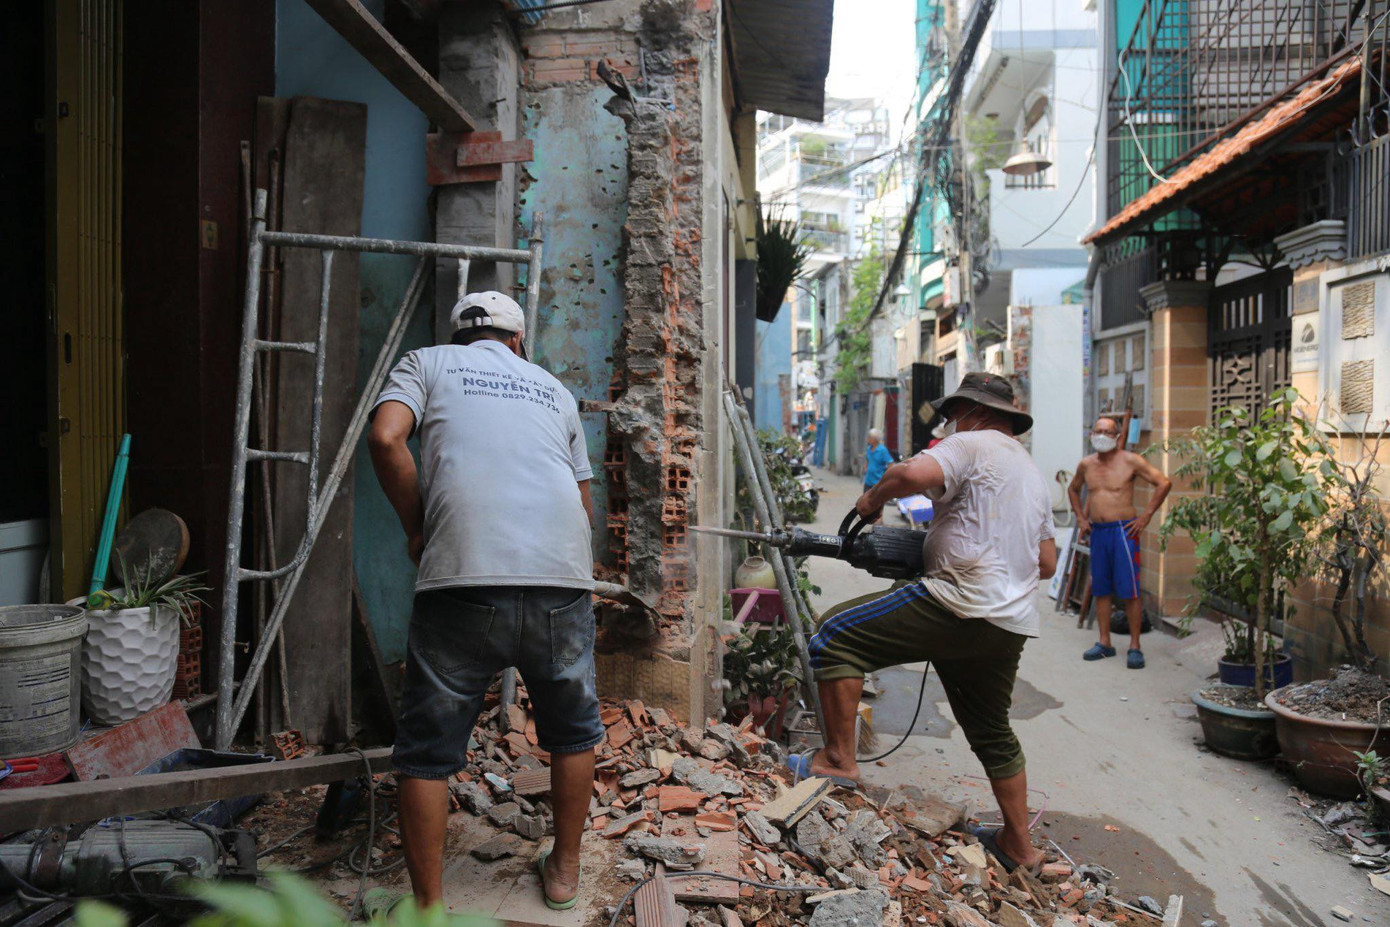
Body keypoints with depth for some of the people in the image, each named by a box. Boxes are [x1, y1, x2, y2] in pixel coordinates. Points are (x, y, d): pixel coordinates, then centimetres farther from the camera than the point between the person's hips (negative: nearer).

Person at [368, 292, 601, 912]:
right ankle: (564, 871, 37)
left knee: (428, 752, 12)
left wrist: (416, 528, 8)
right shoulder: (554, 389, 26)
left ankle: (428, 905, 20)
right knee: (573, 731, 23)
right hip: (563, 580, 3)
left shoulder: (428, 363, 17)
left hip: (463, 581, -3)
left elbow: (385, 438, -3)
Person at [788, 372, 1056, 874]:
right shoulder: (1034, 473, 24)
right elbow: (1046, 563, 25)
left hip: (958, 606, -9)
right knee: (992, 732, 24)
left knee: (836, 633, -5)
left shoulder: (971, 444, -3)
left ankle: (839, 758, -3)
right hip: (1012, 625, 9)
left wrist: (874, 497, -7)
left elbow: (916, 473, -24)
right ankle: (1018, 845, 35)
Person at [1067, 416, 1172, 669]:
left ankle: (1135, 647, 2)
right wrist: (1080, 518, 16)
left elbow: (1164, 483, -6)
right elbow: (1073, 490, 28)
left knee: (1129, 592, -5)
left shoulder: (1130, 461, -5)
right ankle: (1104, 643, 18)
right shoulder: (1086, 464, 11)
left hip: (1123, 530, -5)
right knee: (1100, 590, 9)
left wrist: (1146, 516, -8)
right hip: (1097, 532, 5)